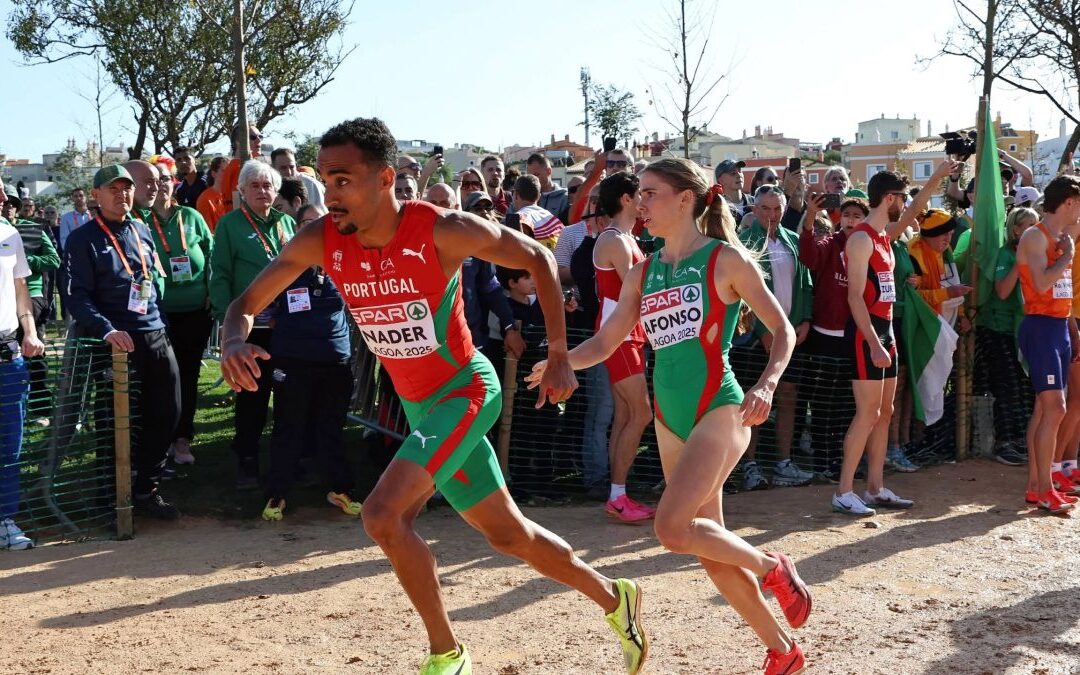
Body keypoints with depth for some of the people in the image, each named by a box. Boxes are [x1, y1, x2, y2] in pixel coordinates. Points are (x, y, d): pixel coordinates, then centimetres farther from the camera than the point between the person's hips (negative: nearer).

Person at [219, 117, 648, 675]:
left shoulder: (442, 230, -22)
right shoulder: (320, 241, -10)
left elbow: (537, 258, -8)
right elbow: (246, 303, -3)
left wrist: (559, 356, -8)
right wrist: (235, 341, -27)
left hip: (465, 390, -6)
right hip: (418, 406, 6)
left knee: (383, 514, -22)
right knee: (508, 534, 16)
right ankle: (613, 597, 39)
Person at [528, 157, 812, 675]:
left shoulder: (726, 259, -6)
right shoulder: (643, 273, 9)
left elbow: (783, 329, -3)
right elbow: (604, 342, 9)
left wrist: (767, 384, -20)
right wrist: (558, 363, -10)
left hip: (720, 411, -6)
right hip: (670, 418, 6)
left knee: (672, 528, -21)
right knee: (710, 550, 9)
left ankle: (772, 568, 6)